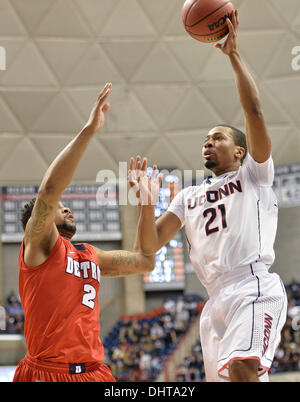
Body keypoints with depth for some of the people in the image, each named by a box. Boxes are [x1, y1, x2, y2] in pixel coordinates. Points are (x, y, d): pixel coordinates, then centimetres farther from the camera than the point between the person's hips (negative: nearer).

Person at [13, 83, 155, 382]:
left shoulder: (92, 256, 21)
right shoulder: (39, 244, 1)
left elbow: (145, 262, 24)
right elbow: (49, 189, -15)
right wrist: (88, 130, -18)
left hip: (94, 371, 6)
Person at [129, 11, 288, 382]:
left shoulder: (253, 174, 12)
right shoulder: (188, 197, 26)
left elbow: (254, 111, -3)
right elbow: (150, 246, 16)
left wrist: (233, 54, -4)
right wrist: (147, 203, 0)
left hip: (254, 286, -6)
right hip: (216, 297, 7)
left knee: (242, 368, -29)